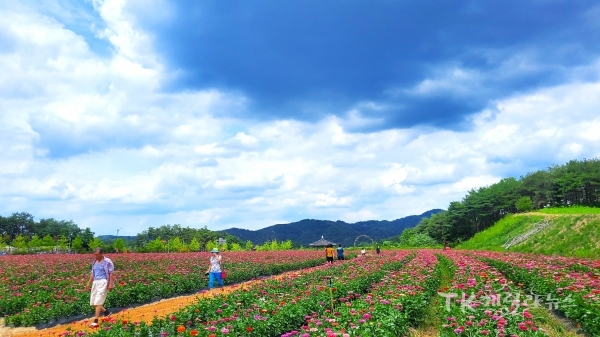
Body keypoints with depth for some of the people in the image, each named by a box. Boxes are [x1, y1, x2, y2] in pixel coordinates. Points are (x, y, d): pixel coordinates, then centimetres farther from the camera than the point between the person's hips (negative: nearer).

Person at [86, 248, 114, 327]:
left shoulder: (107, 262, -6)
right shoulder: (94, 262, 15)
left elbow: (111, 274, -8)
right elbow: (92, 273, 21)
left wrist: (111, 284, -15)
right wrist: (88, 283, 13)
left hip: (103, 282, -8)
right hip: (95, 282, 8)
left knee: (98, 302, -14)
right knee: (93, 303, 8)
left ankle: (95, 321, -13)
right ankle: (106, 312, 28)